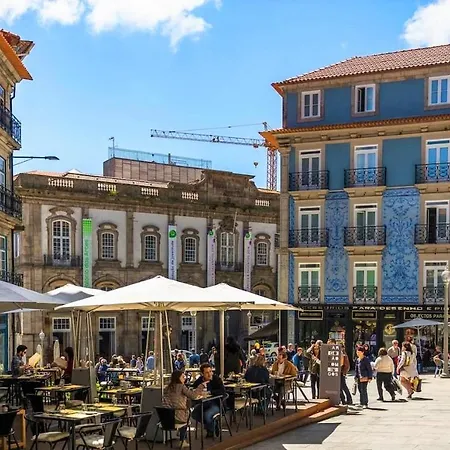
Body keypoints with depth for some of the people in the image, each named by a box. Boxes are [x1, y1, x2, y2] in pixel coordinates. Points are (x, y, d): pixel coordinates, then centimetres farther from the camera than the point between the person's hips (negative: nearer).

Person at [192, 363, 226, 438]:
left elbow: (222, 391, -24)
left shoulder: (217, 379, -12)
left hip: (216, 404, -5)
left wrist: (209, 392, -26)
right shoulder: (199, 381, 1)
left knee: (207, 415, -29)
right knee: (194, 414, -17)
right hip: (204, 403, 5)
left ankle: (211, 430, 3)